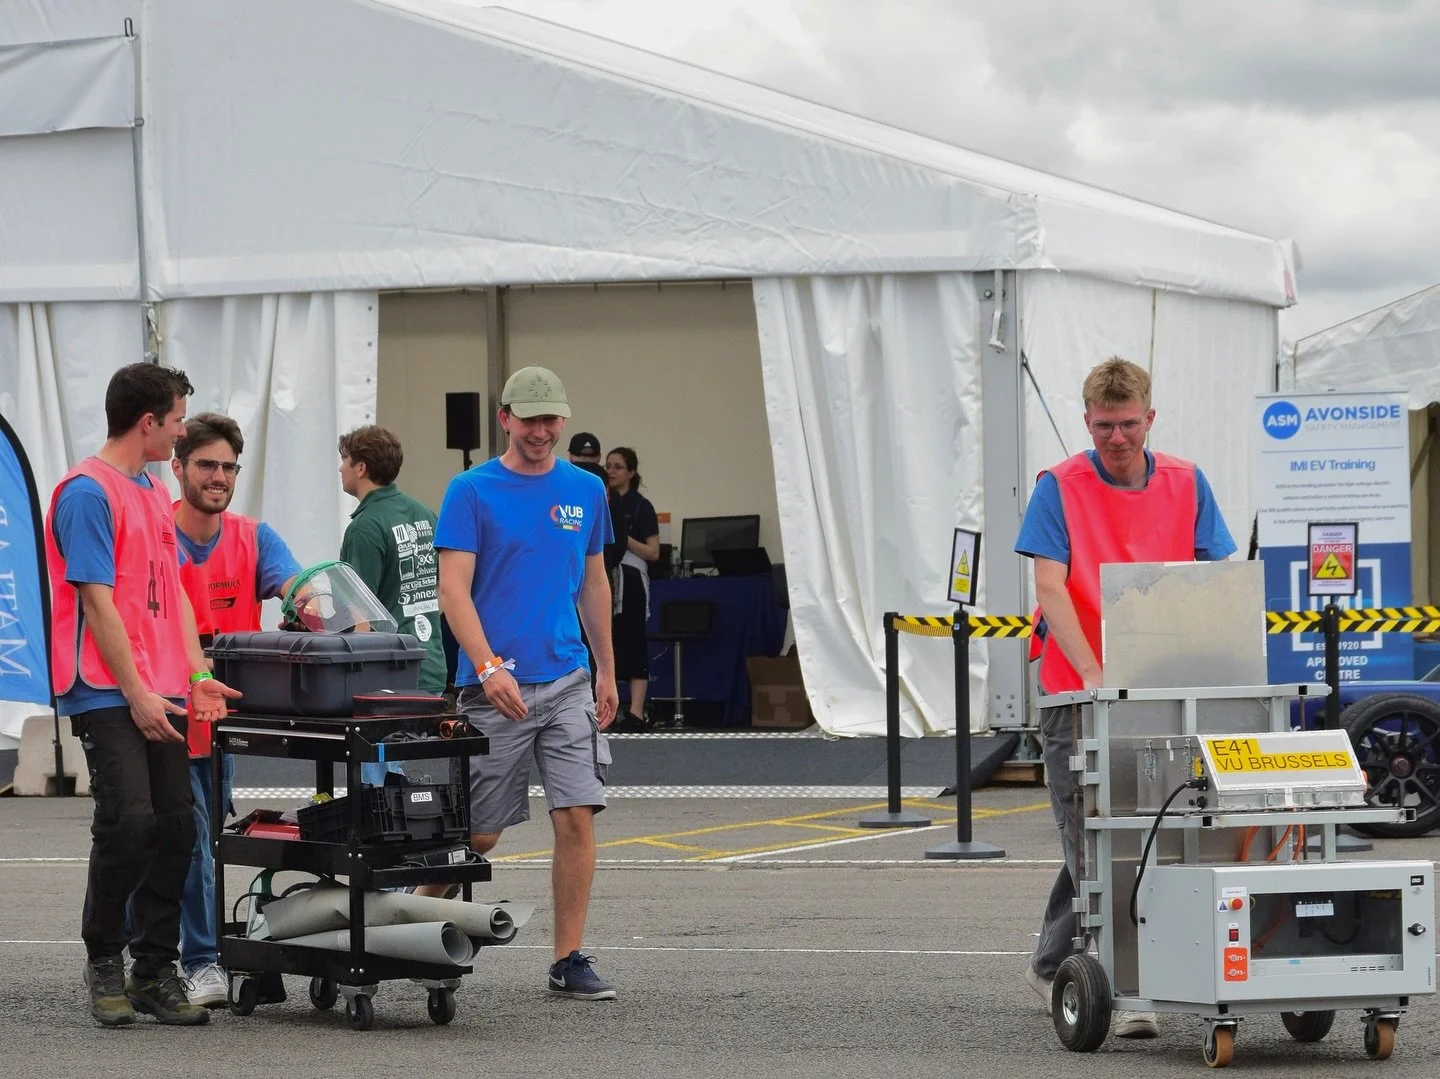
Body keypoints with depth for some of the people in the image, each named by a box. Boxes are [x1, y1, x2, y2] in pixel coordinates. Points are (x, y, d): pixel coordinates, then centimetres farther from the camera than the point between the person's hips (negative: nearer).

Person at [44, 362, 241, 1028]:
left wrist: (196, 675, 9)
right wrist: (137, 693, -15)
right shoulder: (88, 492, -10)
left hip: (158, 693, 8)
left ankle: (155, 971, 10)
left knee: (175, 827, 3)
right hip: (107, 692, -8)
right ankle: (103, 961, 3)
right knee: (128, 823, -14)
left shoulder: (154, 495, 18)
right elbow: (96, 599, -13)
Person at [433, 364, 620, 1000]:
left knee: (577, 817, -5)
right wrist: (489, 668, -21)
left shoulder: (585, 492, 10)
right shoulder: (472, 492, -4)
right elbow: (453, 590, -10)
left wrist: (606, 671, 18)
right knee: (479, 833, 2)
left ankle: (569, 961, 1)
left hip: (569, 681, 4)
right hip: (495, 686, -4)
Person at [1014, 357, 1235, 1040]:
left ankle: (1051, 966, 27)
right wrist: (1093, 675, -24)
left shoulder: (1185, 486, 6)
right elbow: (1050, 587, -12)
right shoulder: (1059, 489, -4)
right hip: (1077, 694, -3)